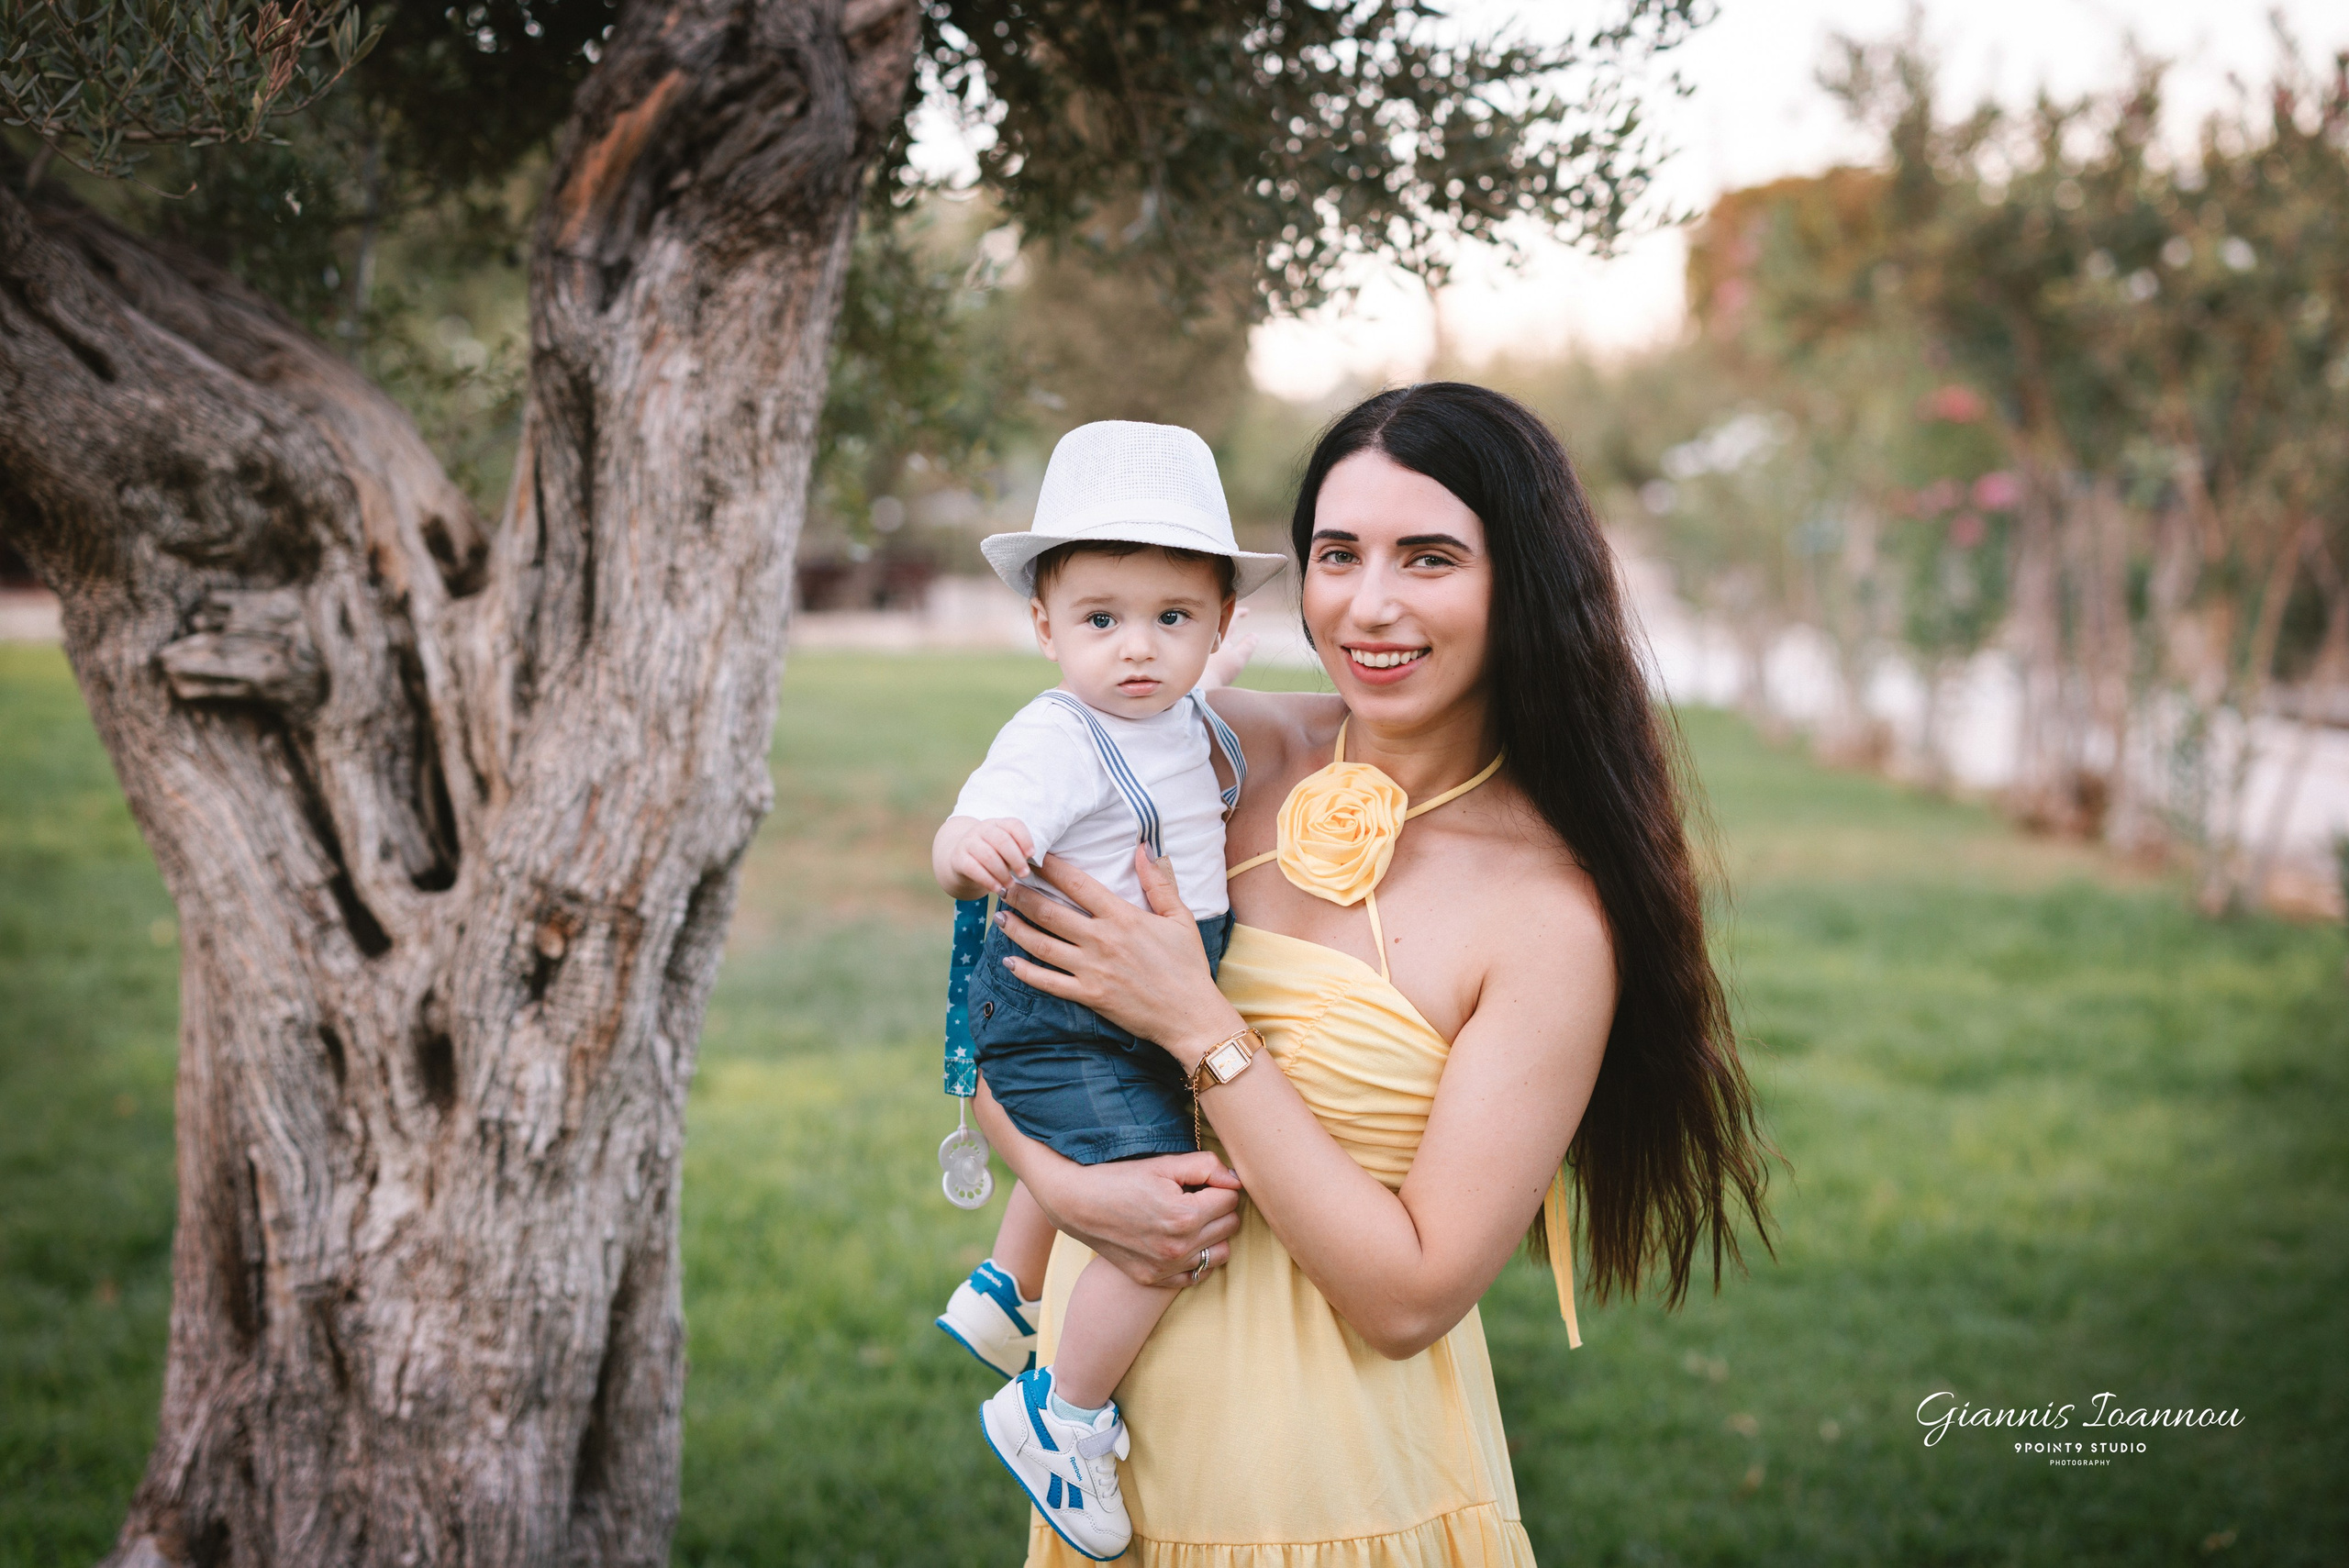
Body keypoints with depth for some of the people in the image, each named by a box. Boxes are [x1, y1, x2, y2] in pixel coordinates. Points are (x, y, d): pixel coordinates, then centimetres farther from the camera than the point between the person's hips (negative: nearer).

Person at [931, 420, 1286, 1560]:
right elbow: (970, 842, -42)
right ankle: (1057, 1417, -3)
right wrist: (970, 850, -61)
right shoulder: (1054, 741, -25)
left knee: (1093, 1153, 34)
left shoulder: (1192, 721, 1)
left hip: (1159, 1020, 9)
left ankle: (1003, 1296, 61)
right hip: (1062, 1025, -9)